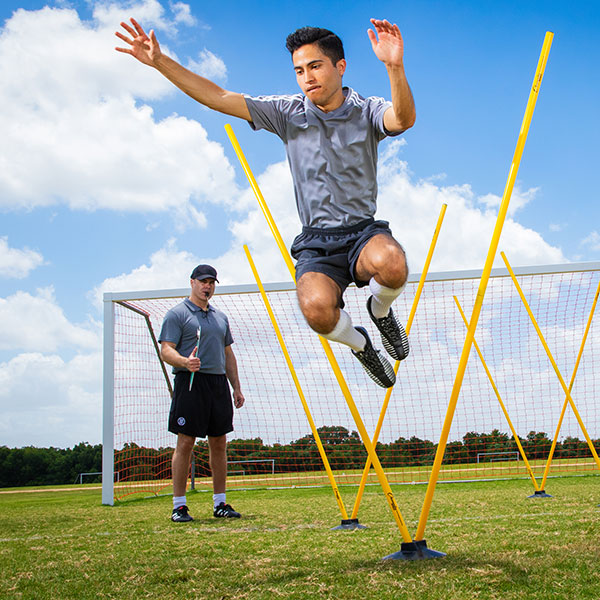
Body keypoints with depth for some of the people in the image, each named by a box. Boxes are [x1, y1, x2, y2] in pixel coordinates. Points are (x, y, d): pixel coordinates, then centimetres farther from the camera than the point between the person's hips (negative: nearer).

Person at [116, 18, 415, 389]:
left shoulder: (367, 111, 1)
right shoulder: (288, 113, 7)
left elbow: (404, 119, -23)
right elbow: (219, 98, 4)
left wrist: (394, 66, -42)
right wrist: (160, 62, -4)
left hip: (364, 231, -1)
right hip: (315, 241, 1)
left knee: (390, 263, -39)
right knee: (317, 308, -32)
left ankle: (380, 310, 1)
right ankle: (359, 344, 6)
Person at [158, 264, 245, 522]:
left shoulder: (220, 317, 21)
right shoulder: (177, 314, 0)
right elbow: (166, 350, -8)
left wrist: (236, 387, 17)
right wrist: (185, 362, -29)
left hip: (219, 383, 6)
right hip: (190, 384, -6)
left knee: (219, 443, 7)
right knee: (185, 442, -6)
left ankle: (220, 503, 14)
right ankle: (179, 505, 0)